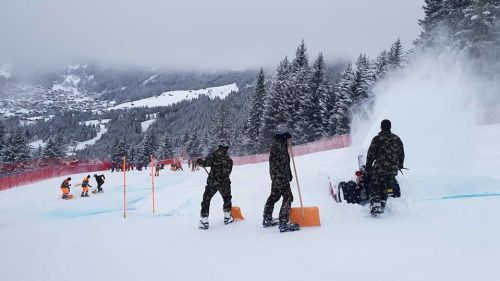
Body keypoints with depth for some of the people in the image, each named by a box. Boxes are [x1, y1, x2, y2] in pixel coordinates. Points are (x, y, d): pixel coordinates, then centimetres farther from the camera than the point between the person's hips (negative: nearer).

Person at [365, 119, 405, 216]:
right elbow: (401, 154, 15)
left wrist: (367, 167, 6)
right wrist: (400, 165, 29)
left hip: (379, 168, -5)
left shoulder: (377, 139, -4)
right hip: (393, 169, 5)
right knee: (384, 188, 15)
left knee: (374, 187, 3)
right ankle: (382, 207, 17)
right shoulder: (397, 139, 10)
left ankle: (375, 205, -11)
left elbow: (371, 154, -4)